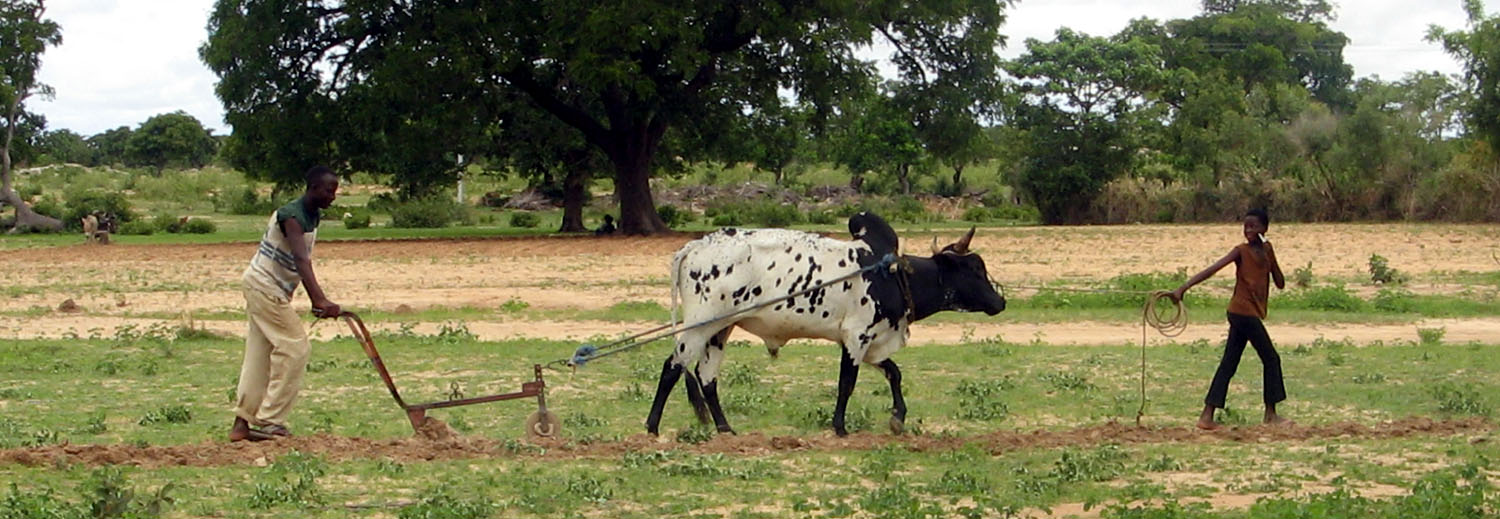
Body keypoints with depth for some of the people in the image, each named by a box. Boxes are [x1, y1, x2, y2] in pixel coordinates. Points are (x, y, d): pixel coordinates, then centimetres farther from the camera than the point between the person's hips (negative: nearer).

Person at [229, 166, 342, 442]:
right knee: (295, 347, -11)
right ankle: (269, 421, -8)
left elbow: (303, 263, 13)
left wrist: (316, 301, 7)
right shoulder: (292, 216, -24)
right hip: (264, 286, -10)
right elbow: (300, 260, -38)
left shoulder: (313, 217, 7)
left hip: (270, 290, 10)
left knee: (260, 355, 9)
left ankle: (243, 423, 12)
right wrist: (320, 300, -50)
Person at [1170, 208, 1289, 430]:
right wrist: (1183, 288, -28)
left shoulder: (1267, 250, 11)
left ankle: (1208, 415, 1)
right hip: (1243, 311, -7)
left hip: (1252, 314, 7)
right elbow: (1212, 270, -18)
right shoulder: (1241, 251, -8)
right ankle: (1270, 414, 7)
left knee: (1228, 364, 3)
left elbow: (1280, 283, 10)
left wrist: (1269, 258, -6)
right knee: (1271, 359, -1)